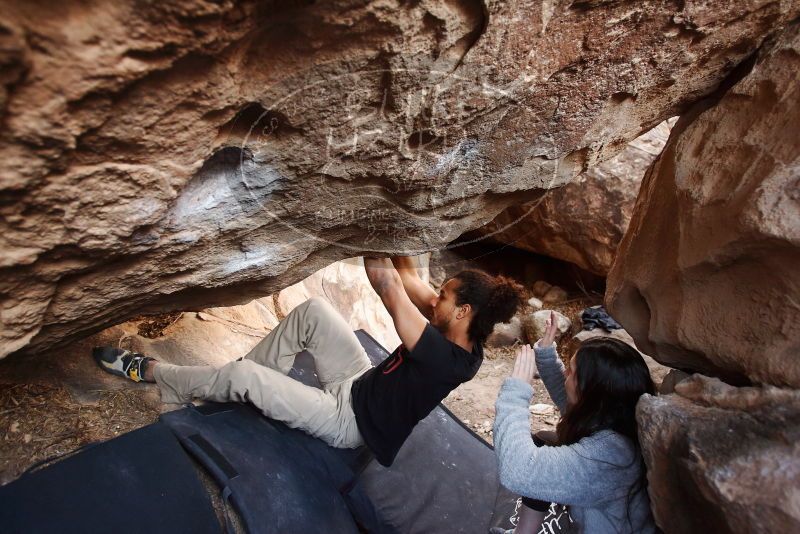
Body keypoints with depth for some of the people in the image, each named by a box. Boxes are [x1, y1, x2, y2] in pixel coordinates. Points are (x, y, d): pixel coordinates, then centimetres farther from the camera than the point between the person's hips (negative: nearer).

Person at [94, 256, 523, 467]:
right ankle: (256, 385, 13)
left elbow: (388, 287, -31)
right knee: (312, 310, -4)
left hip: (348, 420, -8)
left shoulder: (446, 358, -33)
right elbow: (408, 277, -4)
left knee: (242, 375, -14)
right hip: (359, 386, 8)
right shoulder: (457, 336, -7)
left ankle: (148, 370, 12)